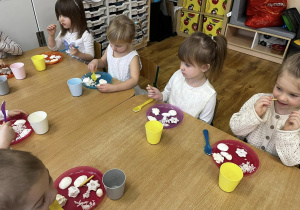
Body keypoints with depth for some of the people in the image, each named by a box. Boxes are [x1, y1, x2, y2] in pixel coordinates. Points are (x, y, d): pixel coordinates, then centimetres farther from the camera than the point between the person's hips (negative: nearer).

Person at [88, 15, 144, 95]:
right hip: (109, 84, 3)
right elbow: (103, 62, 19)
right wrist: (96, 61, -6)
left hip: (127, 89, -3)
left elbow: (134, 80, -31)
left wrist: (113, 88, -40)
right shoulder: (109, 48, -1)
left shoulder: (132, 57, -20)